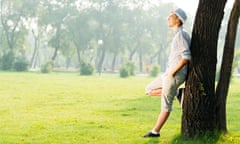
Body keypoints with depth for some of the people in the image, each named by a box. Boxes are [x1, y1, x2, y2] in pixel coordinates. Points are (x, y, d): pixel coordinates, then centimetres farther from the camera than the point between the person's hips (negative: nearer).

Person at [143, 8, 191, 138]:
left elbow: (186, 57, -29)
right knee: (149, 90, 16)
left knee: (165, 105, -1)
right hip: (169, 74, 10)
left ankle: (155, 131, 7)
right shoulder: (183, 34, 15)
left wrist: (172, 72, -20)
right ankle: (176, 93, 11)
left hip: (174, 75, -10)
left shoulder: (180, 35, -17)